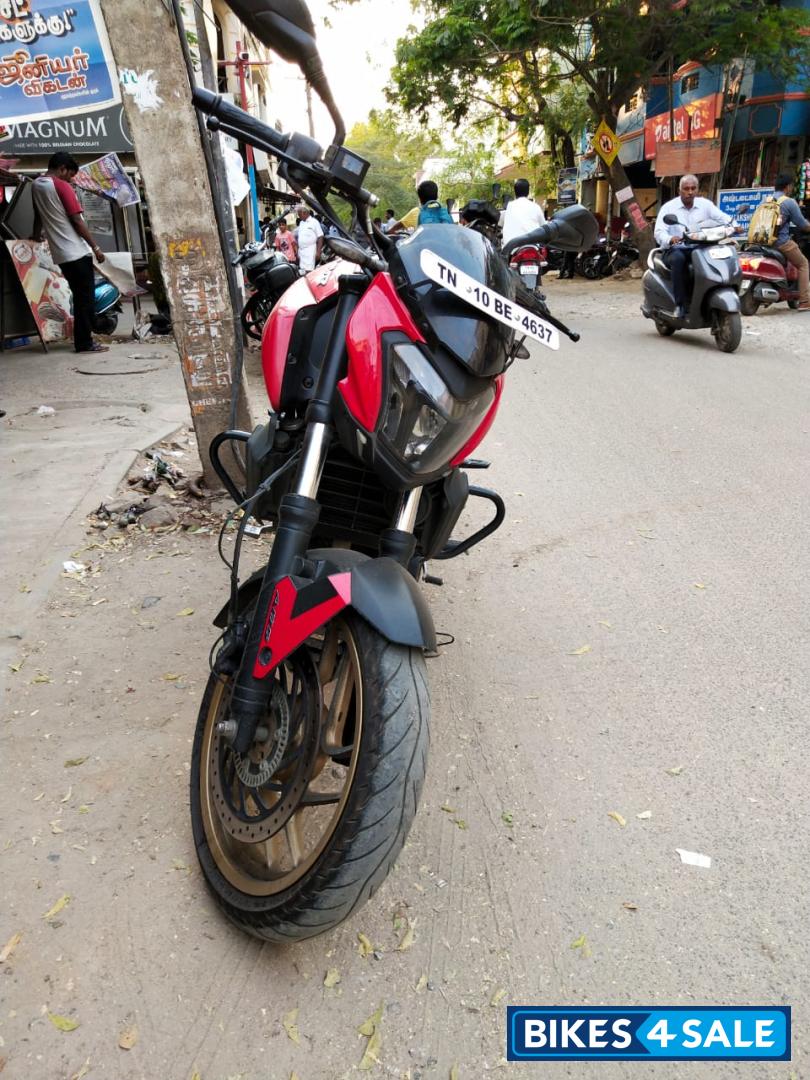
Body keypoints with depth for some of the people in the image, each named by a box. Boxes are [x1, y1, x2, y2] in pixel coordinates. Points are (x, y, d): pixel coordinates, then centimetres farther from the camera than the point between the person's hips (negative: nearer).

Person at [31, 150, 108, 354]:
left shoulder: (36, 185, 14)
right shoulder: (62, 186, -10)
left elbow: (38, 216, 27)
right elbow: (77, 221, -13)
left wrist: (37, 235, 43)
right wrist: (95, 247, -8)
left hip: (60, 253, 8)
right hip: (77, 252, -8)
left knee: (79, 297, 14)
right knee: (86, 297, -4)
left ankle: (82, 338, 15)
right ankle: (85, 342, -4)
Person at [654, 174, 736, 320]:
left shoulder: (705, 204, 11)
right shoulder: (668, 207, 2)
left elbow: (723, 217, 3)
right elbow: (659, 232, -11)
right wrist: (670, 239, -34)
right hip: (675, 250, -3)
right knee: (678, 259, -38)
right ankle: (681, 304, -34)